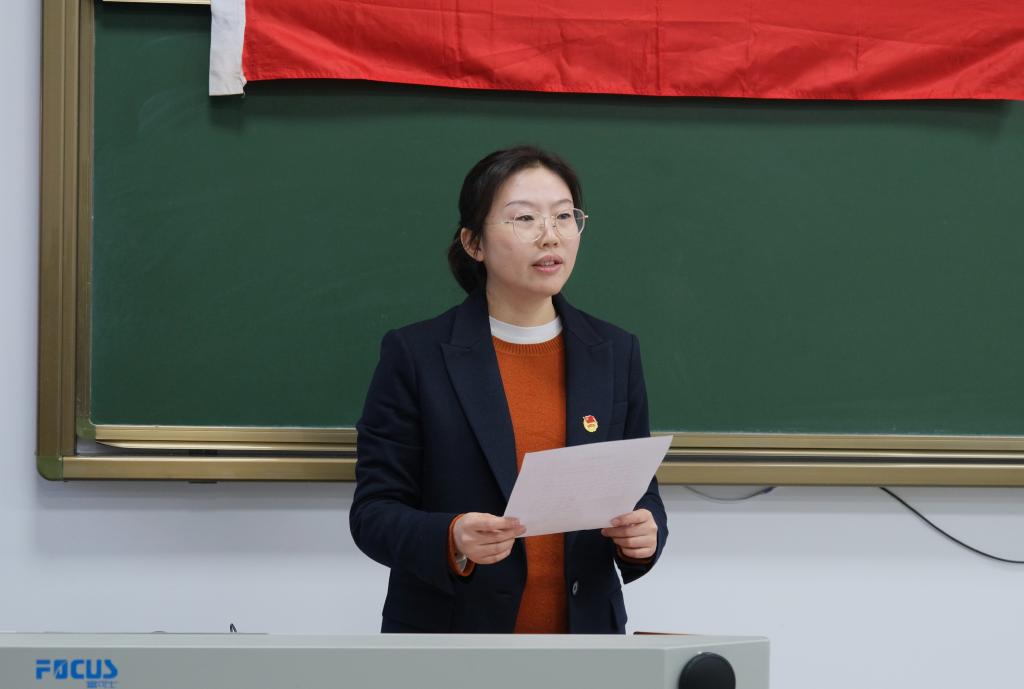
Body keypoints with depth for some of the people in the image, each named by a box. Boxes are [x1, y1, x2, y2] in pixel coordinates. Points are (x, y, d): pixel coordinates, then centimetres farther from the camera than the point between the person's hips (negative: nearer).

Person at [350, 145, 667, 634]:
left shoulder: (615, 354, 7)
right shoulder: (415, 355, -3)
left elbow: (640, 489, 11)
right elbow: (373, 511, -4)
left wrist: (644, 534, -11)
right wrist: (451, 540, -23)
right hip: (448, 632, -4)